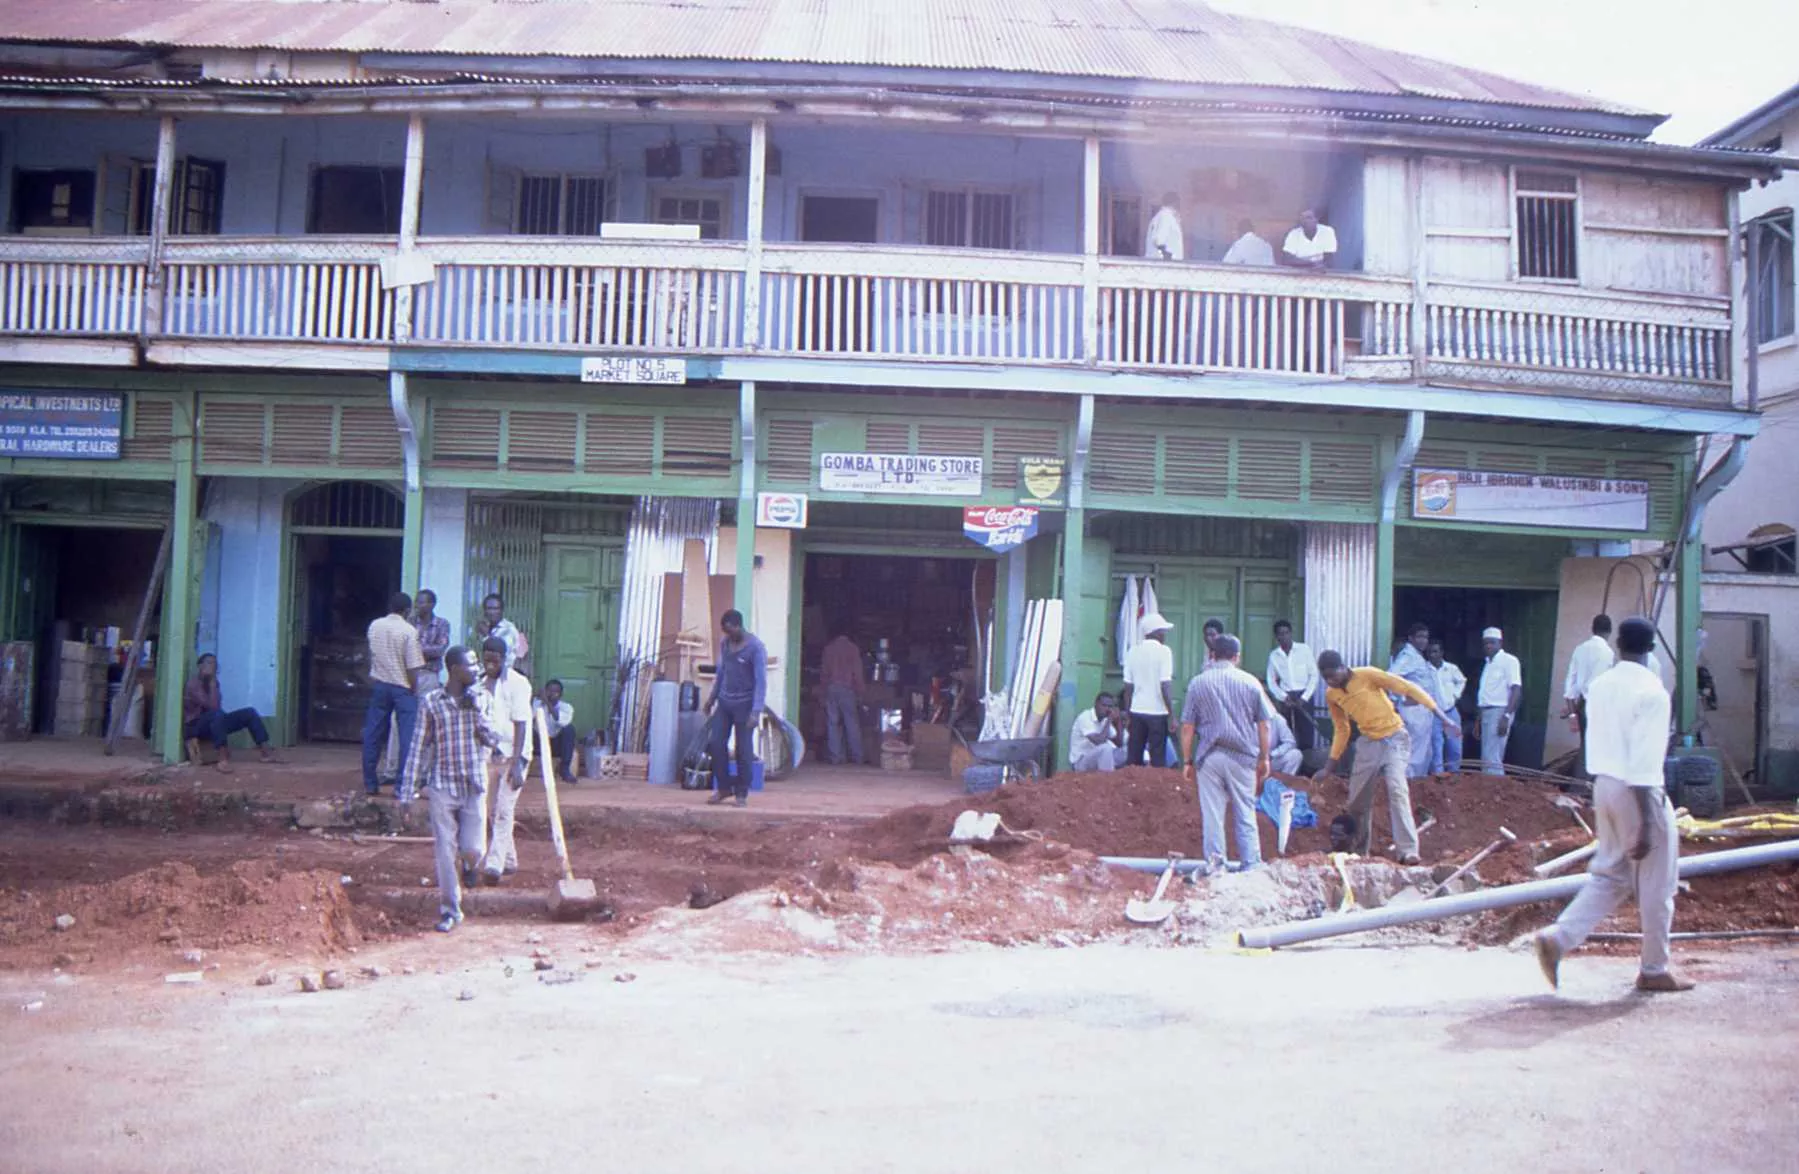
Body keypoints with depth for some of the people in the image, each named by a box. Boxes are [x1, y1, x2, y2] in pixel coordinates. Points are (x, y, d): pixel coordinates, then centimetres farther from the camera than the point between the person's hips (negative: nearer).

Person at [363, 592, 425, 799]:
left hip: (379, 684, 5)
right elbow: (412, 666, -14)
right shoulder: (409, 631, -13)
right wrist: (415, 690, -4)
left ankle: (370, 783, 18)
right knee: (407, 737, -1)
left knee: (373, 735, 11)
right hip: (402, 687, -5)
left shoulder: (374, 626, 3)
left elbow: (371, 656, 14)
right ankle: (402, 787, -2)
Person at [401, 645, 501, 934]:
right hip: (442, 786, -1)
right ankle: (450, 910, 13)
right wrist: (408, 790, -3)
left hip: (474, 787, 2)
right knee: (445, 852, 1)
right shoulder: (431, 703, -3)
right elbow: (418, 747, -1)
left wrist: (476, 711, -14)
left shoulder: (483, 699, 4)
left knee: (472, 850, -3)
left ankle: (468, 864, 34)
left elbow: (493, 739, -2)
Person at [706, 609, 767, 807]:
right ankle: (723, 787, 14)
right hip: (725, 702, 6)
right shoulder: (724, 643, 6)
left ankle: (742, 793, 8)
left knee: (744, 749, -2)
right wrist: (712, 697, 20)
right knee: (717, 744, 1)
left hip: (745, 704, -6)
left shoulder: (755, 648, -14)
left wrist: (756, 711, -23)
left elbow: (761, 681, -17)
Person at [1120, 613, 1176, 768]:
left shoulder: (1133, 652, 7)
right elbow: (1165, 685, -13)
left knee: (1133, 757, 9)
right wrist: (1172, 714, -9)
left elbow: (1128, 687, 8)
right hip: (1157, 711, -5)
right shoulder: (1163, 651, -8)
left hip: (1137, 710, 5)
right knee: (1158, 759, 1)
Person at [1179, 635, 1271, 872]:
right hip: (1242, 756, 1)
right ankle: (1252, 866, 10)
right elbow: (1263, 725, 4)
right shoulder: (1250, 682, 2)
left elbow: (1187, 727, 0)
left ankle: (1215, 867, 4)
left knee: (1211, 815, 3)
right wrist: (1264, 758, 12)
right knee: (1245, 814, 9)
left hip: (1209, 757, -1)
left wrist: (1187, 761, 6)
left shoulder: (1197, 683, 1)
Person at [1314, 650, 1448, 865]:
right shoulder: (1331, 695, 0)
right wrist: (1332, 764, 12)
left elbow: (1408, 688, -16)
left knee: (1397, 789, -23)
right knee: (1357, 799, 8)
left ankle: (1408, 851, -26)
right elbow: (1341, 729, 13)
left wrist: (1437, 712, -21)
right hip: (1367, 743, 6)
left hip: (1394, 739, -6)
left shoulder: (1368, 675, -17)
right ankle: (1362, 851, 26)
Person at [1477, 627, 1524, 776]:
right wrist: (1478, 720, 18)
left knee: (1492, 760, -15)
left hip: (1499, 711, -9)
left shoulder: (1508, 660, -7)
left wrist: (1506, 716, -24)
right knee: (1487, 760, 9)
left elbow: (1516, 690, -15)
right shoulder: (1488, 663, 18)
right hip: (1486, 712, 9)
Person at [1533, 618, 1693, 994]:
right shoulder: (1651, 691, -15)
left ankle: (1557, 938, -1)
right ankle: (1654, 970, 21)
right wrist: (1646, 824, -19)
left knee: (1609, 875, 15)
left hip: (1604, 785, 7)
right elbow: (1644, 764, -20)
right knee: (1656, 885, 9)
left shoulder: (1598, 686, 7)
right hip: (1638, 791, -7)